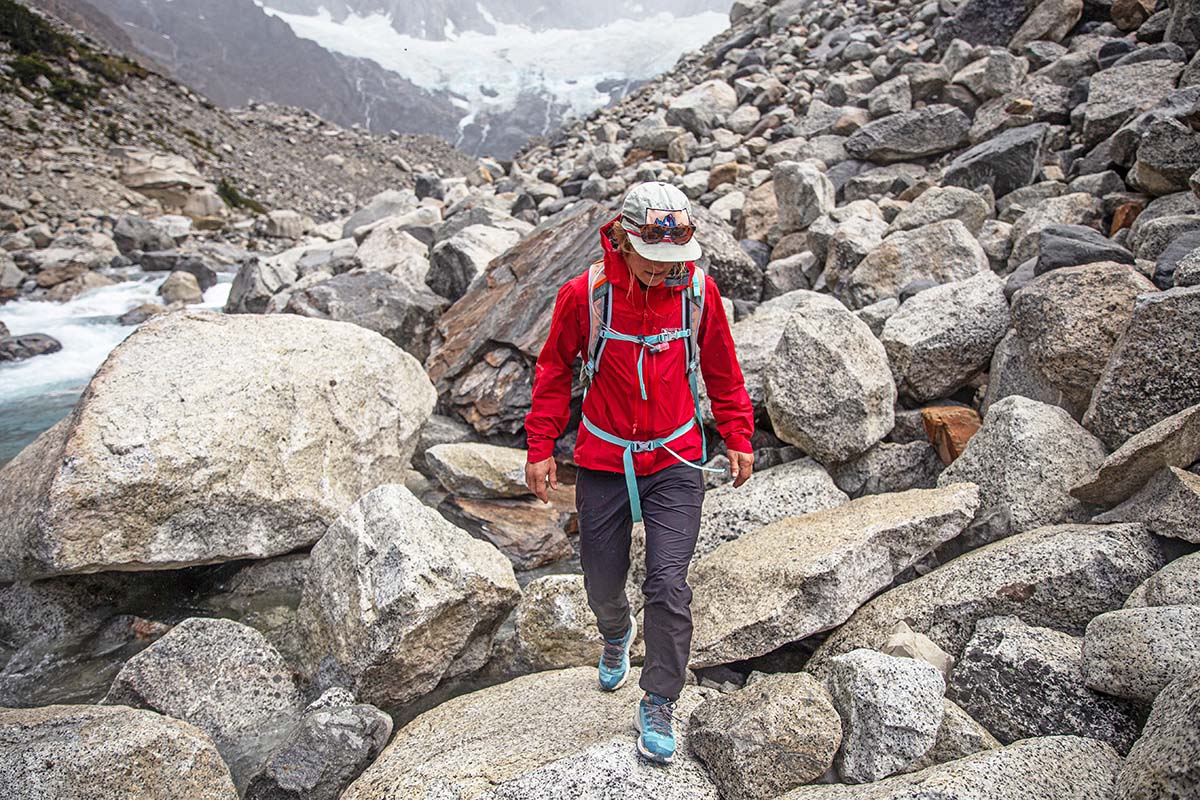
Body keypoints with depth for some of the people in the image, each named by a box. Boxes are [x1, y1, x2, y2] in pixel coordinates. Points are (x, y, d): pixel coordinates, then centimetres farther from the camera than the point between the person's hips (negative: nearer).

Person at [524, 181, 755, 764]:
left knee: (668, 583, -7)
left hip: (675, 460, 0)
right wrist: (541, 447, 0)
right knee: (602, 582, 12)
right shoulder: (585, 294, -12)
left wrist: (737, 438, 7)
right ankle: (617, 634, 50)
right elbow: (554, 371, 1)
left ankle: (659, 706, 14)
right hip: (603, 460, 0)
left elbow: (721, 371, 8)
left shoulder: (699, 291, -7)